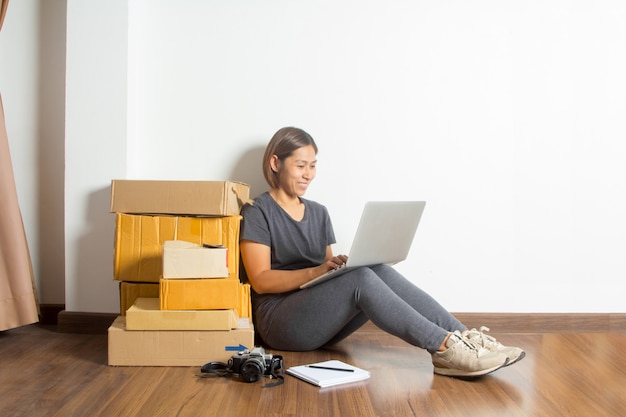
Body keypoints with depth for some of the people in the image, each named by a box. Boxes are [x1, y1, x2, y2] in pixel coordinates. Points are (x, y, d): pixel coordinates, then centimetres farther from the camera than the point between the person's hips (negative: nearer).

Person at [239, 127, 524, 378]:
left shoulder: (318, 213, 17)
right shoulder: (257, 212, -2)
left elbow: (327, 273, 14)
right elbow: (261, 281, -11)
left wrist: (339, 265, -10)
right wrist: (316, 271, -24)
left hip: (321, 322, 5)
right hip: (281, 322, -5)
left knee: (380, 271, -24)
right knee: (361, 278, -31)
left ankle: (464, 337, -32)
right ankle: (445, 347, -37)